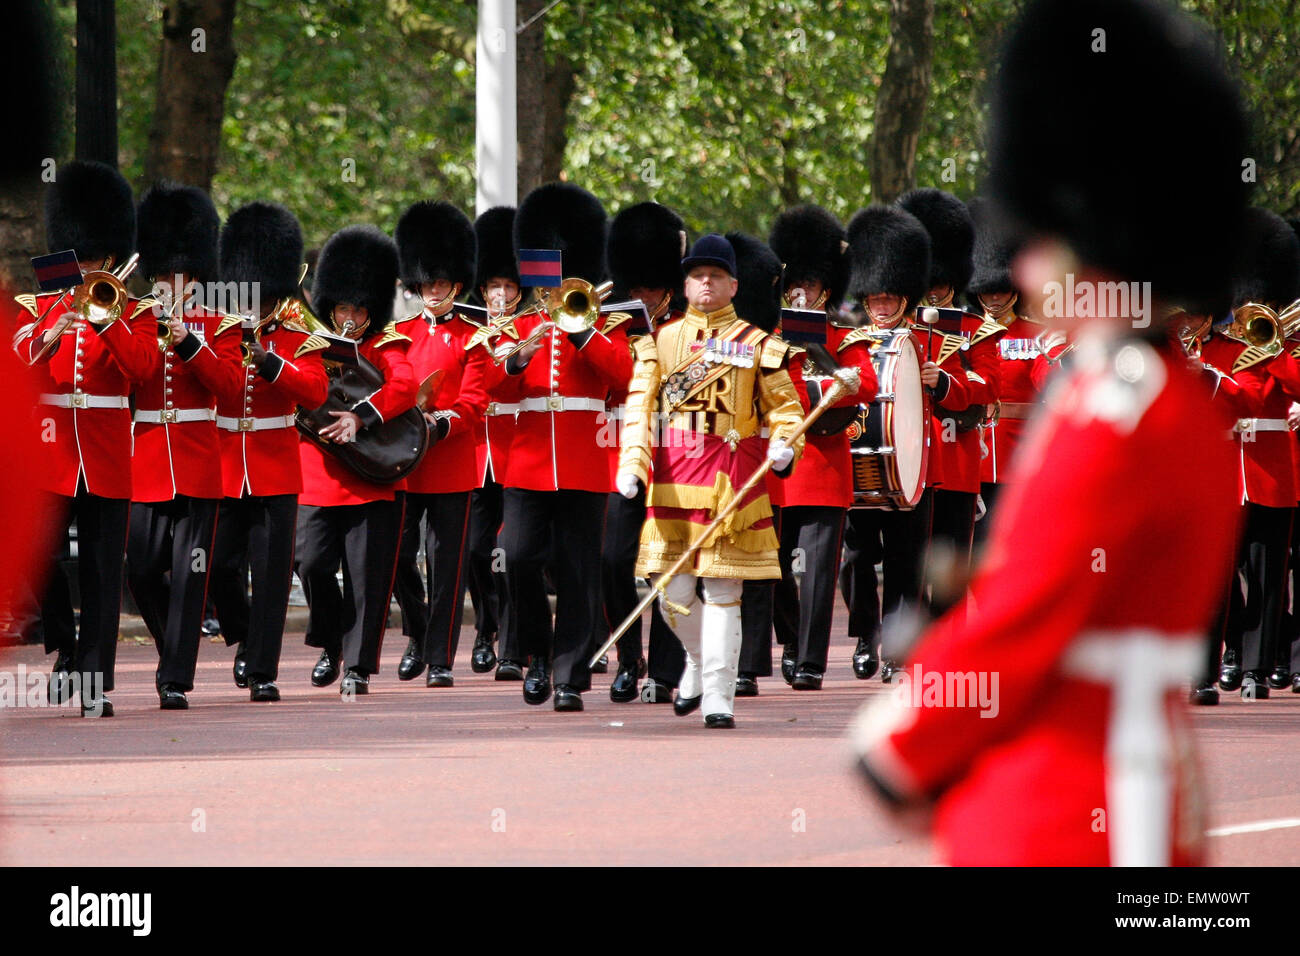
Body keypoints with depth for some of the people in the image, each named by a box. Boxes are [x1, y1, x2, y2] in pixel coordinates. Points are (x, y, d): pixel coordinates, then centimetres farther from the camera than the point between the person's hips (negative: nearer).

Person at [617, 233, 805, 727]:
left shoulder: (756, 344, 7)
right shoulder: (661, 341, 10)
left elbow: (785, 406, 10)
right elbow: (640, 407, 3)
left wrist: (784, 445, -11)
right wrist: (632, 464, -11)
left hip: (731, 477, -2)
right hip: (673, 479, 2)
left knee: (722, 592, -4)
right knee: (673, 592, 2)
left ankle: (719, 699, -1)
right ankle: (699, 657, 32)